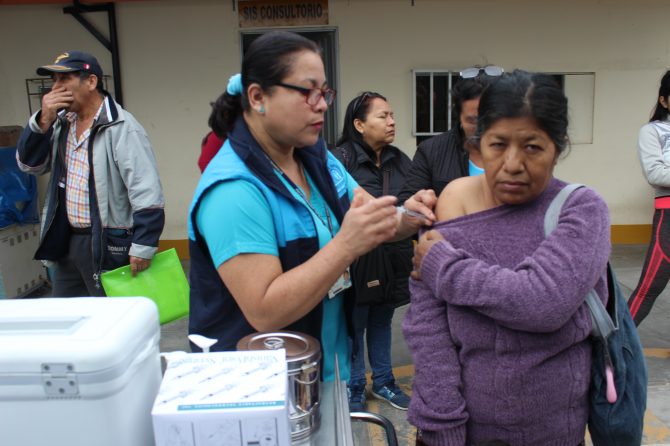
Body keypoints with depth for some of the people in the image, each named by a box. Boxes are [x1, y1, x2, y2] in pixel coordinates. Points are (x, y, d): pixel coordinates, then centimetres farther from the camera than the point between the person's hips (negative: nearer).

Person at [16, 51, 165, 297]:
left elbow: (146, 192, -22)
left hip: (109, 244, -8)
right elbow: (29, 164, 8)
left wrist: (143, 246, -23)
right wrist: (43, 121, -7)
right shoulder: (62, 123, 8)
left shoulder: (121, 128, -18)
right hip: (66, 240, 8)